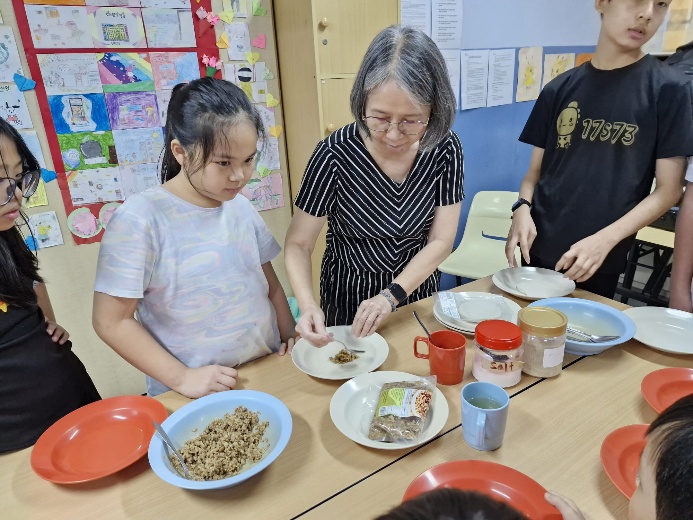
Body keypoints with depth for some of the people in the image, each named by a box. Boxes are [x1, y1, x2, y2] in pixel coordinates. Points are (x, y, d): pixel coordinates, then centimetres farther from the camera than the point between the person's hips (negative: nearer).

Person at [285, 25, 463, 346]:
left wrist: (390, 296, -25)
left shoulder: (445, 148, -15)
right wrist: (308, 306, -35)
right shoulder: (335, 154, -25)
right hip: (350, 297, -2)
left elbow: (441, 241, -14)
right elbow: (299, 244, -18)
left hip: (417, 291, 3)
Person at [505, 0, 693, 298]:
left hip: (601, 265, -2)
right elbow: (535, 171, 8)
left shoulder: (666, 88, -3)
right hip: (537, 251, 3)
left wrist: (605, 240, -18)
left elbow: (668, 190, -5)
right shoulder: (560, 88, 5)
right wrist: (523, 208, -12)